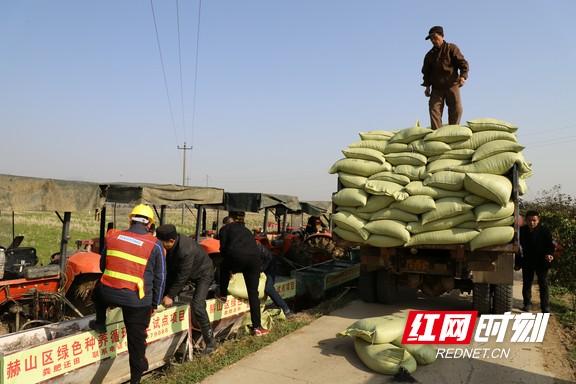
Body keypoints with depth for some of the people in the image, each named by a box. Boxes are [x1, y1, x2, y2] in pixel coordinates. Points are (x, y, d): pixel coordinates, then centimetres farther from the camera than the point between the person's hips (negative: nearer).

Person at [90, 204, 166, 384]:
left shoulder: (112, 236, 4)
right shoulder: (155, 245, -4)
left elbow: (102, 265, 19)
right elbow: (160, 277, 2)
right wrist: (154, 303, 14)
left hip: (108, 293, 2)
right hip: (137, 301, -2)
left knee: (99, 289, 38)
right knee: (136, 340, 13)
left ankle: (100, 323, 41)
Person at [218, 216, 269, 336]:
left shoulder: (225, 229, 21)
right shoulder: (245, 229, 35)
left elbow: (223, 248, 12)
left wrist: (230, 265, 28)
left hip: (236, 256, -4)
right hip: (254, 258, 4)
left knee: (224, 268, 33)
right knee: (253, 293, 9)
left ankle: (223, 295, 35)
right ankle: (257, 327, 8)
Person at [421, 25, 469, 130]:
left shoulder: (451, 48, 3)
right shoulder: (430, 55, 14)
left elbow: (463, 63, -3)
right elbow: (426, 72, 21)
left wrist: (463, 76, -19)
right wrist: (427, 86, 10)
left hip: (452, 85, -2)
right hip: (436, 88, 3)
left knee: (456, 109, -6)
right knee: (434, 109, -12)